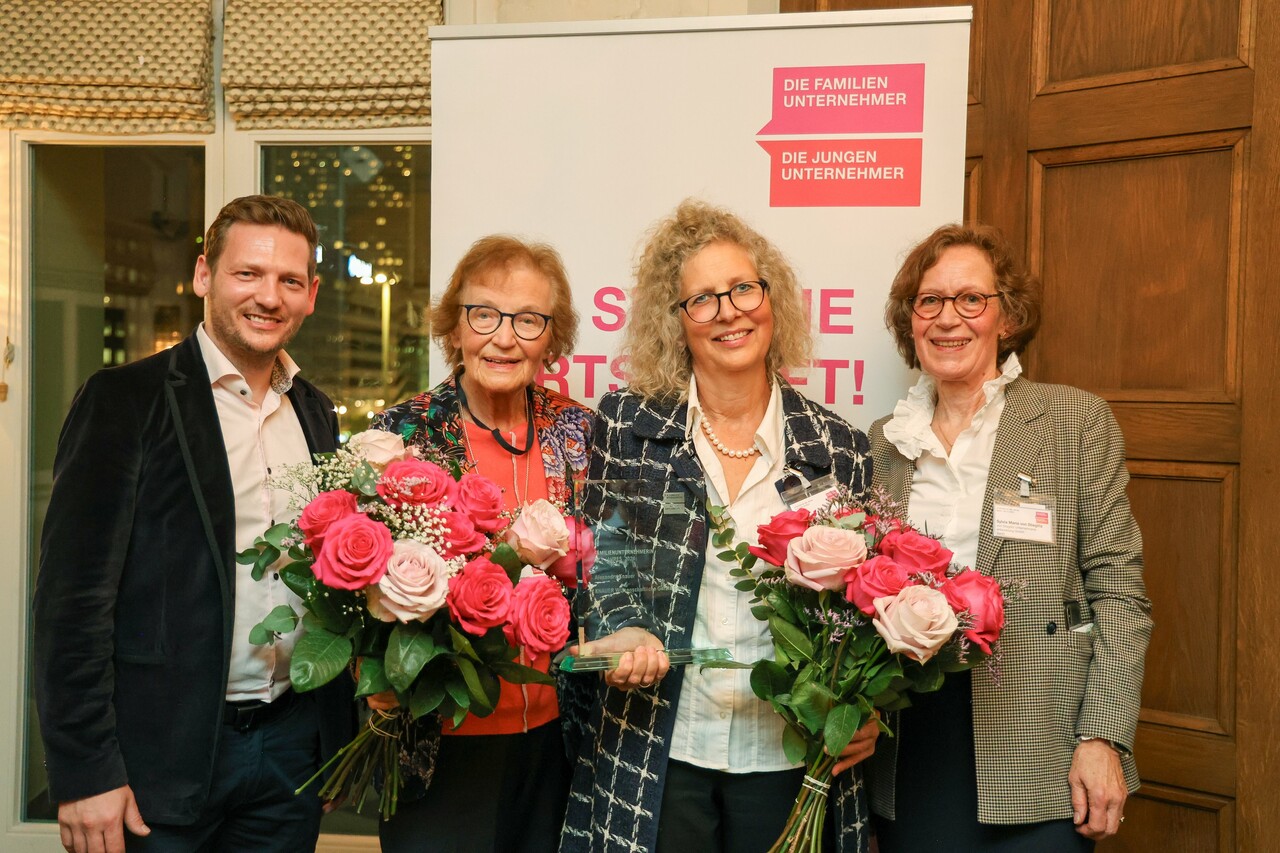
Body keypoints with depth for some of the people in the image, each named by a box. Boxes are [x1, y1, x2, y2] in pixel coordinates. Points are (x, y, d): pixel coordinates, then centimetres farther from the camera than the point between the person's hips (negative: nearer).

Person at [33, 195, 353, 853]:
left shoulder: (315, 412, 9)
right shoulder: (124, 398, -8)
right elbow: (73, 593, -12)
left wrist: (339, 741, 9)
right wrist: (84, 772, -14)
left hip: (292, 743, 5)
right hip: (164, 750, -5)